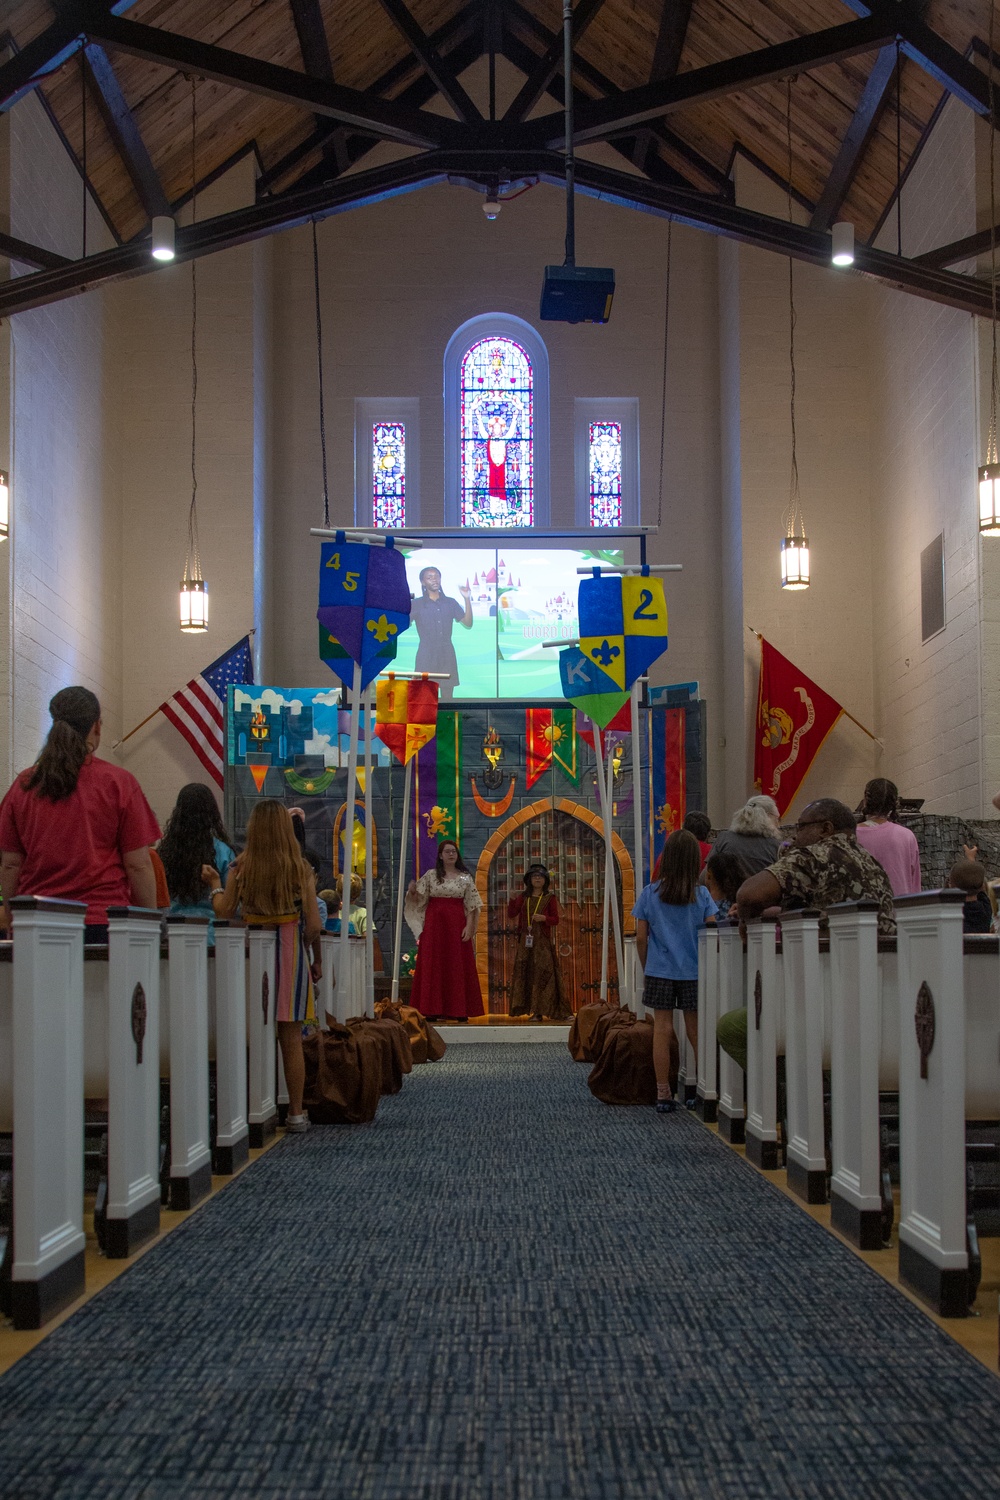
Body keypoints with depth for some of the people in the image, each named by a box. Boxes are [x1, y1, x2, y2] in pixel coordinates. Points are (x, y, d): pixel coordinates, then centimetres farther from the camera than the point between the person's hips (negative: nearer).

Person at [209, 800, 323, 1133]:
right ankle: (295, 1114, 8)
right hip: (290, 954, -1)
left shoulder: (240, 867, -4)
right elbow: (314, 925, -7)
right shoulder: (300, 868, -5)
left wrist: (215, 883, 11)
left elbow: (223, 911, -7)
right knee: (291, 1039, 4)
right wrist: (317, 959, 8)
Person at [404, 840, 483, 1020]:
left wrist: (469, 926, -7)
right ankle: (434, 1010, 2)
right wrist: (412, 892, -16)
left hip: (456, 924, 0)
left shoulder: (465, 878, 6)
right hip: (434, 924, 0)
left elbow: (471, 906, 4)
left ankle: (460, 1011, 4)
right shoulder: (430, 876, 6)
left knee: (458, 966, -1)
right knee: (433, 966, -1)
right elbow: (418, 900, 5)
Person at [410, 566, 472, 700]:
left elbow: (468, 624, 5)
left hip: (447, 656, 3)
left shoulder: (450, 603, 10)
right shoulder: (417, 604, 3)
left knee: (447, 697, 3)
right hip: (426, 657, -2)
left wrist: (467, 599, -3)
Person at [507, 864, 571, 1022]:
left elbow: (556, 919, 1)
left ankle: (540, 1010, -7)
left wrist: (544, 918, -17)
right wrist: (512, 900, -8)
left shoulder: (550, 898, 4)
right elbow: (511, 914, 7)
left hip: (543, 941, -3)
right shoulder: (523, 898, 12)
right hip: (526, 941, 3)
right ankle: (531, 1008, 3)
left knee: (542, 973, -8)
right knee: (525, 972, -1)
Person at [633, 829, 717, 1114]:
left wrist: (646, 970, 12)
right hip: (693, 972, 0)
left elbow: (641, 938, 0)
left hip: (659, 971, 0)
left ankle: (663, 1095, 5)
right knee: (696, 1031, 7)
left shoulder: (650, 894, -2)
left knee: (662, 1029, 3)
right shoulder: (701, 895, -3)